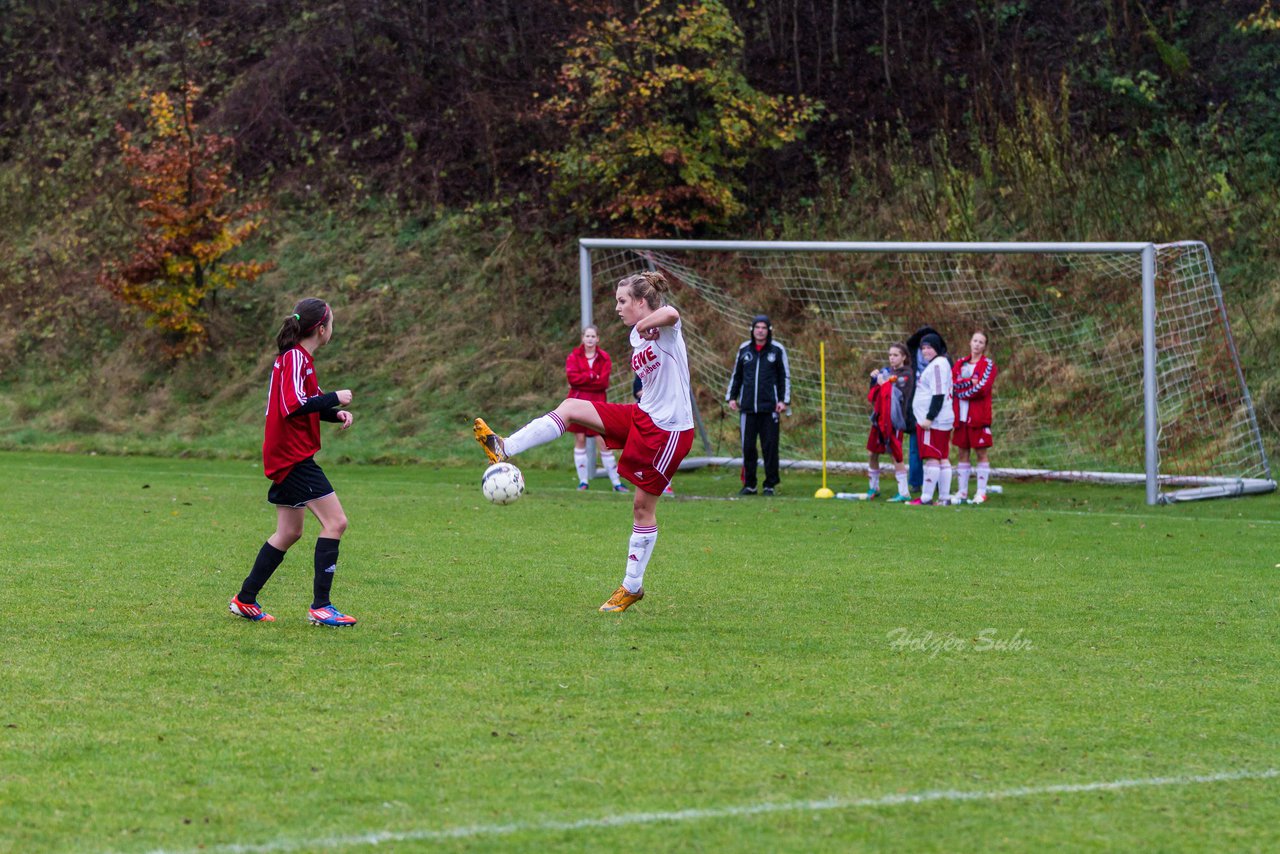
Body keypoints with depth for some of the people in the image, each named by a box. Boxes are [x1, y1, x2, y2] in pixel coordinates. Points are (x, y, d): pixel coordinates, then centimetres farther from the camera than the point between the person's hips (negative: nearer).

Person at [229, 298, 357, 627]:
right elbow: (294, 405, -26)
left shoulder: (296, 357, 15)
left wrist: (335, 413, 5)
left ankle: (245, 600, 22)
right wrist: (334, 398, -17)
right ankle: (320, 606, -11)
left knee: (289, 532, 17)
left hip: (287, 458, 11)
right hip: (294, 456, -11)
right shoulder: (295, 357, -15)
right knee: (335, 522, -11)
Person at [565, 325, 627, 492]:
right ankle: (583, 481, 10)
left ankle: (616, 482, 0)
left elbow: (603, 382, -9)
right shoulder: (574, 356, 5)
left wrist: (582, 380, -10)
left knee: (604, 442, -4)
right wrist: (593, 377, -12)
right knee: (580, 440, 2)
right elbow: (572, 377, -10)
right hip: (578, 402, 1)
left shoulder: (604, 358, 3)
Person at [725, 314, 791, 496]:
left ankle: (770, 484, 5)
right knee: (747, 447, 3)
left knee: (770, 447, -3)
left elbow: (785, 376, 6)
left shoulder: (777, 350, 4)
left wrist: (784, 400, -2)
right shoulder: (744, 349, 11)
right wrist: (731, 397, 11)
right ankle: (749, 485, 10)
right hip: (747, 407, 3)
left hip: (769, 406, -2)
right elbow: (736, 375, 19)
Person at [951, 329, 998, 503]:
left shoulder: (988, 364, -1)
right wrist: (970, 382, -14)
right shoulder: (961, 363, 13)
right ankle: (962, 491, 13)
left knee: (981, 453, -1)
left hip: (979, 415, -5)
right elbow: (952, 382, -2)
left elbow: (982, 388, -14)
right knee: (962, 453, 7)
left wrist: (961, 390, -7)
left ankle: (981, 492, 1)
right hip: (961, 415, 5)